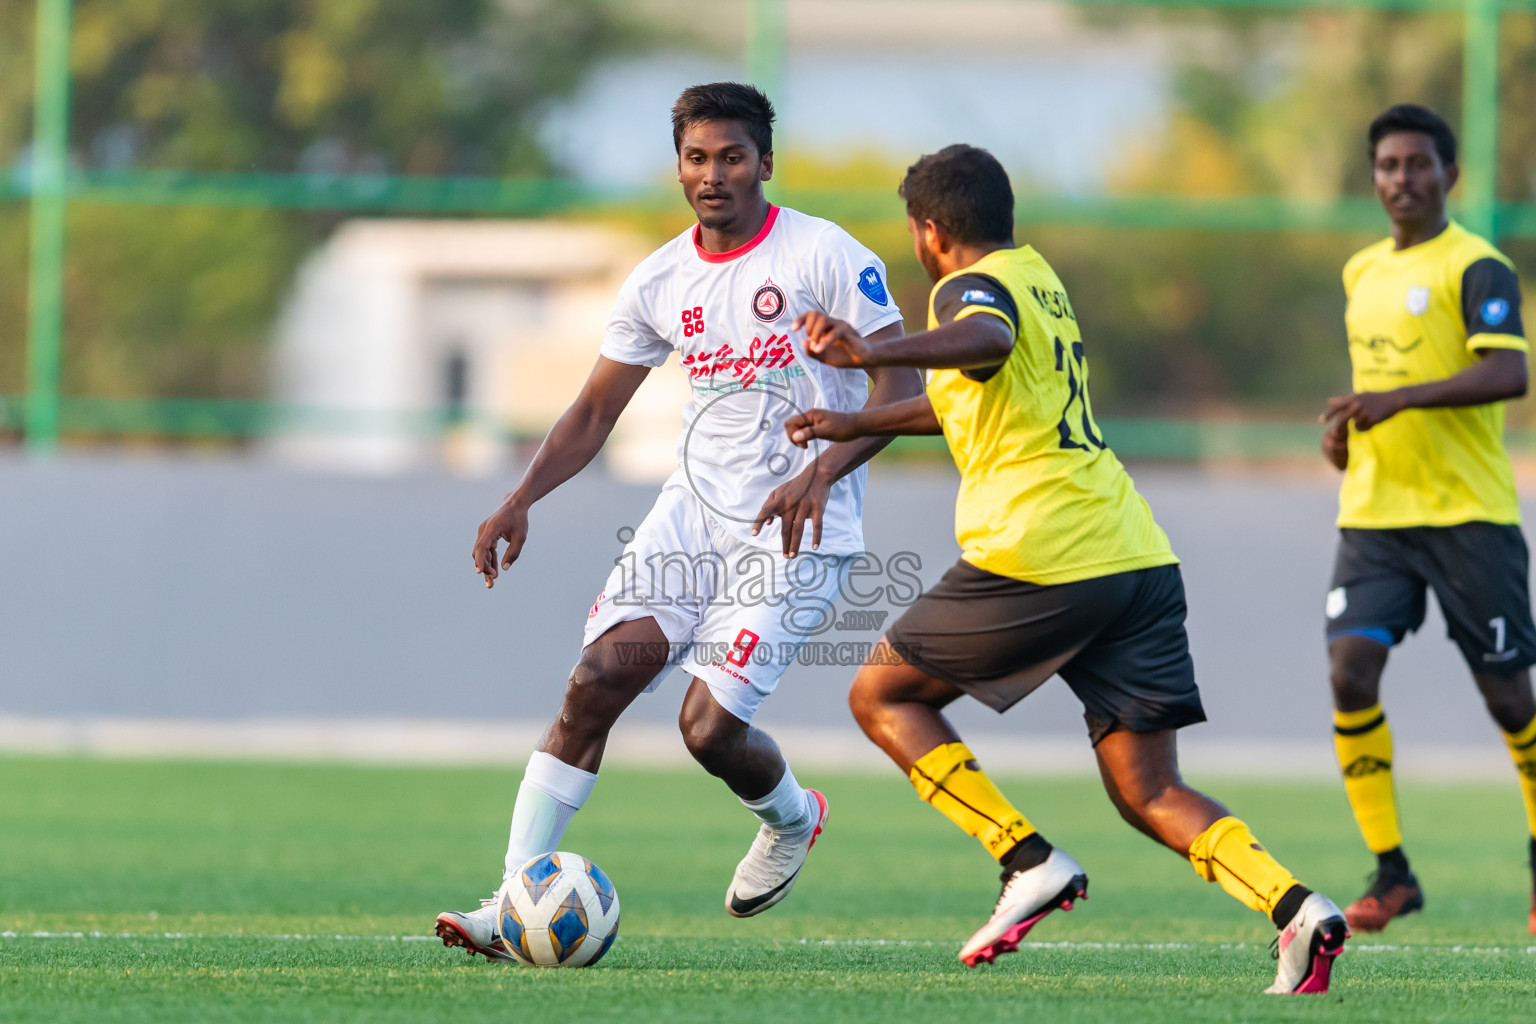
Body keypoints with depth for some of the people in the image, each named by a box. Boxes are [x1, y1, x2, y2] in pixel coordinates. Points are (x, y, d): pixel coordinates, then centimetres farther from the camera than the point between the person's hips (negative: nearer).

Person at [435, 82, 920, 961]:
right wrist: (520, 503, -2)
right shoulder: (661, 281, 7)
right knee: (598, 676, -14)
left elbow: (899, 384, -11)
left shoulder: (825, 256, -9)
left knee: (710, 725, -15)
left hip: (799, 529, -5)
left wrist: (821, 472, -26)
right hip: (695, 512, 5)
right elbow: (595, 412, 14)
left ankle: (792, 817, 22)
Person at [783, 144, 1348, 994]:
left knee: (882, 696, 13)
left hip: (1038, 564, -8)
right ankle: (1295, 908, -19)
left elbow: (985, 340, -30)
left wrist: (874, 353, -44)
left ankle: (1030, 863, -1)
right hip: (1140, 562, 8)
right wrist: (856, 424, 47)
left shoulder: (974, 285, -3)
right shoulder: (1037, 278, 24)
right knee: (1148, 793, 5)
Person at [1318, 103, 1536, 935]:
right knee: (1350, 673, -13)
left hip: (1469, 516, -5)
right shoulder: (1361, 273, 15)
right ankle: (1390, 872, -6)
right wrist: (1346, 430, 10)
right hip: (1372, 516, 5)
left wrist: (1398, 399, -30)